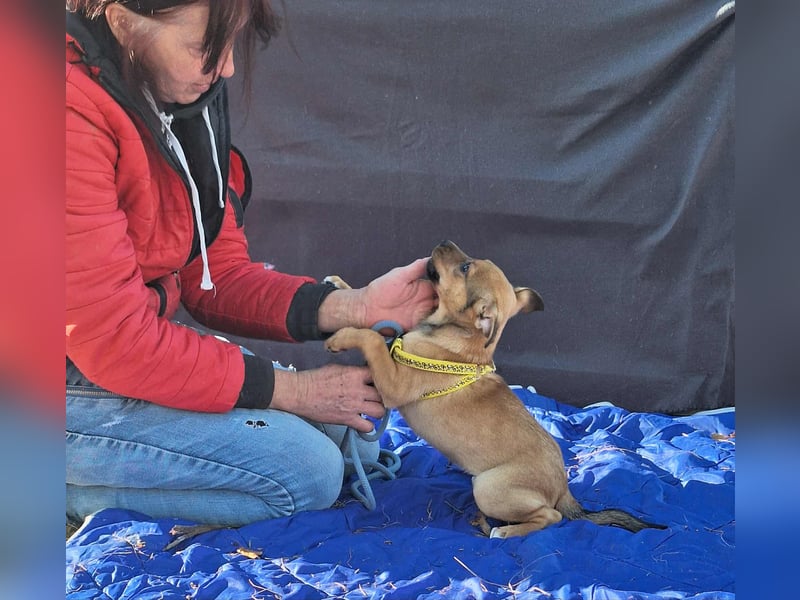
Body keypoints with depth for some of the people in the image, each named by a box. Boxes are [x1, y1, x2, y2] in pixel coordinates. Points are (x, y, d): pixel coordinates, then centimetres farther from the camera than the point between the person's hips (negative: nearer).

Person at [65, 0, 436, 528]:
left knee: (334, 423, 8)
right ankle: (73, 495, -2)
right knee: (306, 471, -14)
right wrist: (288, 389, -17)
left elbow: (218, 275, 4)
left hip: (141, 344, 9)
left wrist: (351, 308, -12)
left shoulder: (190, 100, 1)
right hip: (75, 381, -9)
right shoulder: (78, 112, -27)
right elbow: (115, 338, -25)